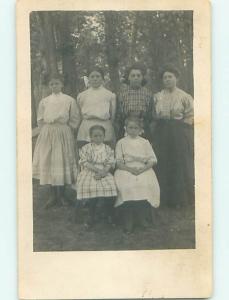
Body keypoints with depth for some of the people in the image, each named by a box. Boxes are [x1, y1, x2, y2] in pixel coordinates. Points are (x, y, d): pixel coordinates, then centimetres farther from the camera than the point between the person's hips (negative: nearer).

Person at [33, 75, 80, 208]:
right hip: (47, 134, 2)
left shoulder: (69, 100, 1)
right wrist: (46, 130, 4)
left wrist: (67, 132, -2)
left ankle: (62, 195, 8)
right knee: (48, 162, 0)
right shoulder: (44, 101, 8)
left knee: (63, 162, -2)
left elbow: (75, 119, 3)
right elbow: (40, 120, 14)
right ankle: (53, 195, 8)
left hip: (63, 134, -2)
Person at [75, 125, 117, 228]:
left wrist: (103, 172, -15)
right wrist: (97, 170, -14)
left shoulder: (108, 149, 11)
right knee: (90, 188, -29)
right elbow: (85, 163, -3)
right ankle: (91, 216, -9)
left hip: (104, 173, 1)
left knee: (110, 187, -26)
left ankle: (109, 215, -5)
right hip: (89, 172, -1)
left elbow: (109, 164, 4)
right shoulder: (85, 148, 6)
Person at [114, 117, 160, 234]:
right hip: (126, 169, -1)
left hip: (143, 170, 2)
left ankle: (142, 217, -10)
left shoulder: (145, 142, 15)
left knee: (149, 185, -29)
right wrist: (130, 169, -14)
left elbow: (152, 160, 8)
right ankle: (128, 221, -18)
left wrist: (143, 169, -11)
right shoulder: (121, 143, 11)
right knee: (126, 187, -32)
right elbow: (118, 162, 3)